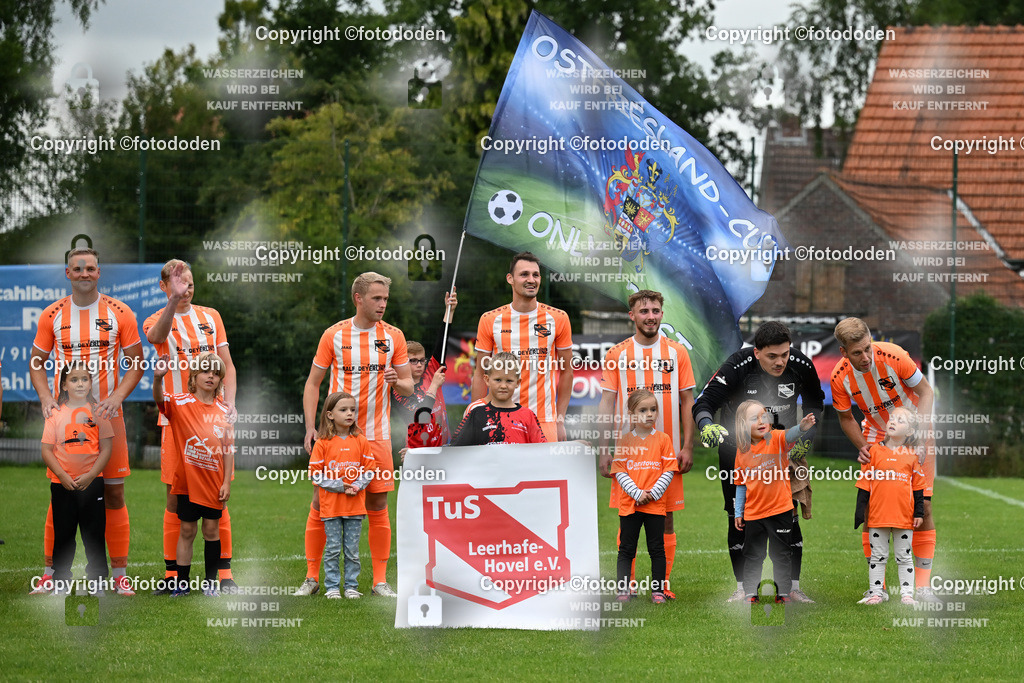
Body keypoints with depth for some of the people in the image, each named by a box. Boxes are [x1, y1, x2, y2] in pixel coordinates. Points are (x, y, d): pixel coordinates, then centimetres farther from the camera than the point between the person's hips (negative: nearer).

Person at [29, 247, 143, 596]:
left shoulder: (119, 313, 1)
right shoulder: (52, 315, 4)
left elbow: (135, 363, 5)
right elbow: (37, 363, 11)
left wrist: (117, 396, -11)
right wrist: (46, 397, -7)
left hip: (106, 414, 0)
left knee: (114, 494, 0)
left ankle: (119, 573, 6)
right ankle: (50, 571, 8)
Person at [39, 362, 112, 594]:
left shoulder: (98, 411, 3)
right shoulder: (56, 413, 3)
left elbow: (106, 449, 0)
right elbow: (47, 450, 0)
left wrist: (90, 476, -11)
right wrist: (63, 476, -12)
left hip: (92, 483, 0)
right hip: (62, 485, 0)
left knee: (94, 534, 2)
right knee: (63, 534, 5)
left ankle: (97, 581, 11)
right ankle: (60, 581, 13)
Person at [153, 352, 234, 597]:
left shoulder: (223, 411, 3)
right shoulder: (181, 403, -5)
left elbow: (228, 449, 5)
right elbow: (160, 400, -27)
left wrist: (227, 482, -1)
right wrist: (158, 378, -48)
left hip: (214, 483, 2)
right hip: (188, 481, -2)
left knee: (211, 529, 7)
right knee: (187, 530, 3)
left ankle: (211, 582, 17)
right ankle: (182, 584, 10)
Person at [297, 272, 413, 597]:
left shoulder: (393, 336, 2)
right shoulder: (334, 335, -1)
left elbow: (408, 386, 6)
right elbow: (313, 383, 5)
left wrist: (398, 382, -18)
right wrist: (310, 428, -5)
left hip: (376, 434, 1)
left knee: (378, 506, 3)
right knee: (321, 503, 0)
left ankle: (380, 581, 10)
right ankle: (311, 577, 9)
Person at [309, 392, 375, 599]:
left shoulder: (361, 441, 5)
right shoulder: (322, 443, -3)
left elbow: (369, 470, 7)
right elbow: (315, 473, -4)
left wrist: (357, 486, -10)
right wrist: (338, 486, -13)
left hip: (355, 504, 2)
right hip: (331, 503, -2)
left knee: (352, 549, 5)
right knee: (333, 548, 2)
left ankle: (351, 586, 13)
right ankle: (332, 587, 9)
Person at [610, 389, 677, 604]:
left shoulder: (663, 439, 2)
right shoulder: (624, 441, 3)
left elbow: (669, 471, -1)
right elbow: (619, 472, -1)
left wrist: (653, 494, -12)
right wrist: (637, 493, -13)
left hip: (655, 504, 0)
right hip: (629, 504, 0)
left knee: (657, 549, 4)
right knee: (626, 549, 4)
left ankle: (658, 591, 11)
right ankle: (623, 590, 7)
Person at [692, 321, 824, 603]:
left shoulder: (801, 365, -14)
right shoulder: (738, 366, -24)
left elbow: (814, 402, 8)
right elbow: (703, 402, -24)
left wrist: (807, 434, -4)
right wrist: (707, 425, -45)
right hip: (736, 446, -2)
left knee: (789, 518, -5)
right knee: (739, 518, -1)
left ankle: (793, 587, 5)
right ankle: (742, 588, 11)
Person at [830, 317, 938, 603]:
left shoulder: (893, 356, -27)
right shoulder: (840, 378, -19)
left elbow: (925, 391, -13)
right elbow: (846, 418, 0)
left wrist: (918, 436, -23)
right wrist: (863, 447, -15)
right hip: (876, 434, 2)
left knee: (923, 506, -9)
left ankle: (922, 585, -5)